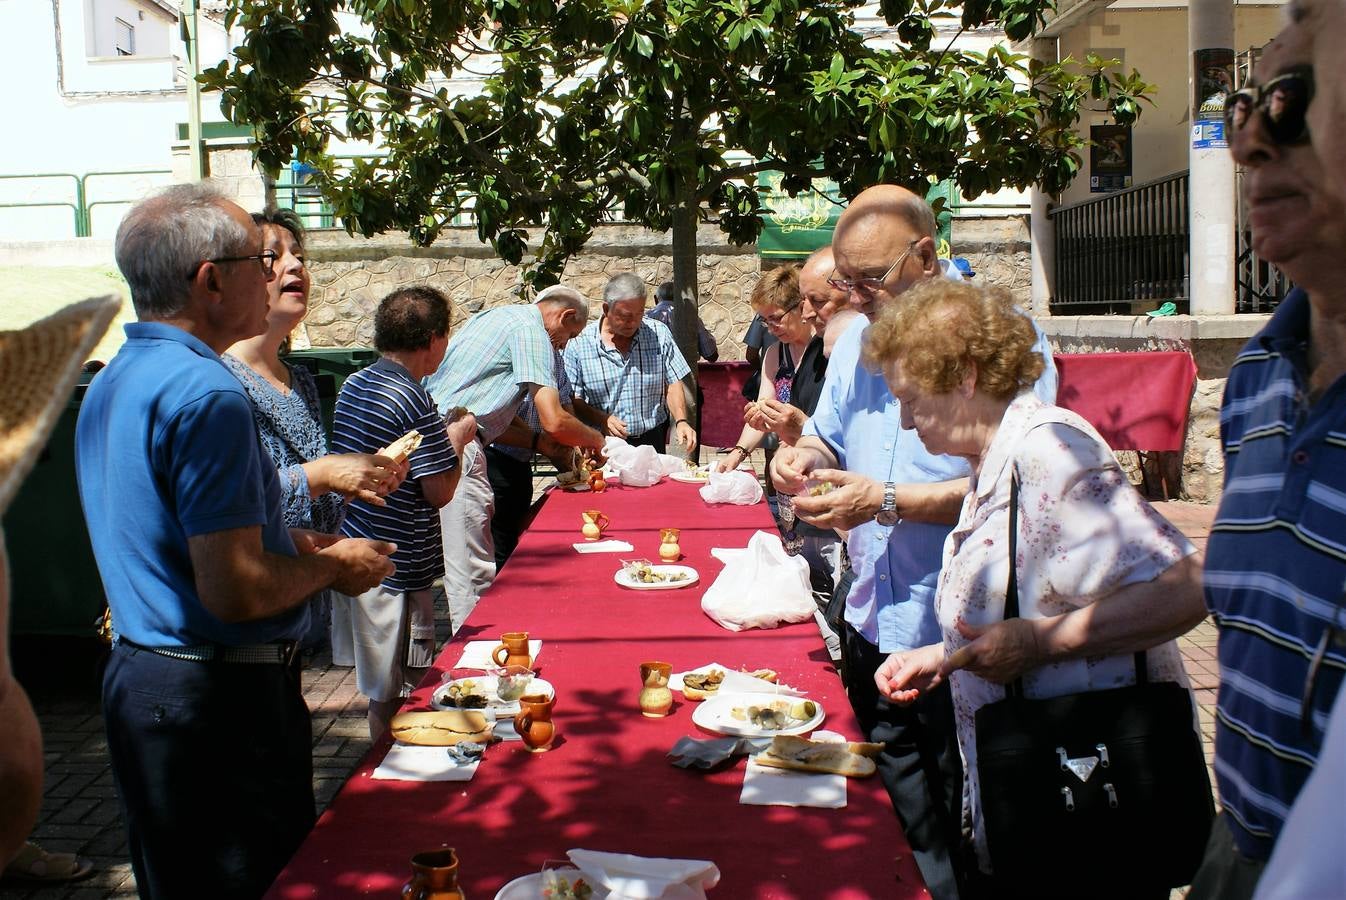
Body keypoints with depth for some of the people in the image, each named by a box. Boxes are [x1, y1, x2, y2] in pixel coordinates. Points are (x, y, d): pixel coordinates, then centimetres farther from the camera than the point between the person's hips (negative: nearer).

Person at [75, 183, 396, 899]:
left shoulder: (112, 382, 10)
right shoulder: (205, 392, -22)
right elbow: (236, 591, -27)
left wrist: (289, 539, 11)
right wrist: (332, 566, -9)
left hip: (138, 675, 10)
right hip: (219, 701, -10)